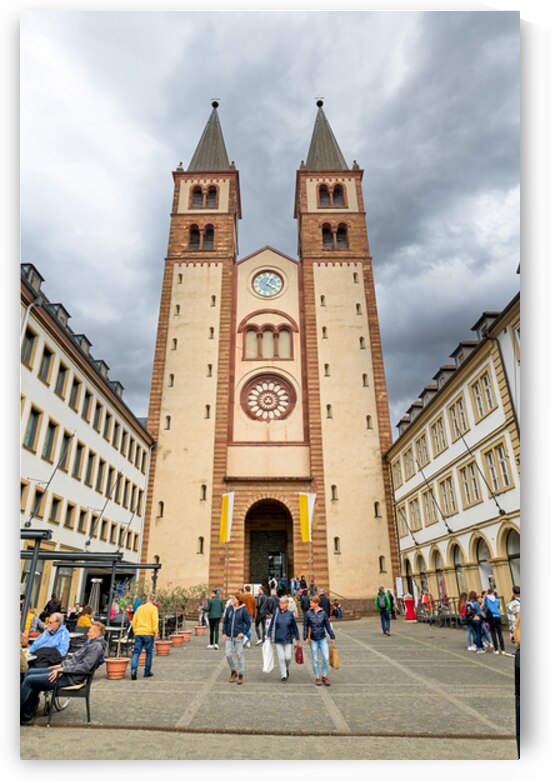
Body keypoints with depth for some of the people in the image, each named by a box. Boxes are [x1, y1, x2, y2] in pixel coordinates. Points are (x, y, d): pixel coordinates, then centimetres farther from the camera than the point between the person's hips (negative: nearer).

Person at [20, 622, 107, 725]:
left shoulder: (97, 646, -16)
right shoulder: (90, 643, 15)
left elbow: (85, 667, -24)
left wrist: (63, 669, -21)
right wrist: (61, 665, 10)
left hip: (70, 678, -11)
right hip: (66, 671, 11)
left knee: (29, 680, -11)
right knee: (30, 672, 10)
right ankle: (27, 715, 12)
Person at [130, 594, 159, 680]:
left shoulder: (140, 608, 13)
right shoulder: (154, 608, -2)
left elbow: (134, 620, 14)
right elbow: (155, 621, -11)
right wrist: (156, 632, -8)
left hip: (138, 633, 3)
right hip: (149, 633, -3)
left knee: (136, 652, 2)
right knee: (149, 652, 9)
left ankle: (133, 669, -18)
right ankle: (147, 672, 15)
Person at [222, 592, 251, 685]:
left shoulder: (244, 610, -9)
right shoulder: (229, 608, 0)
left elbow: (248, 623, -4)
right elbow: (225, 621, 7)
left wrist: (243, 633, -14)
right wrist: (224, 633, 1)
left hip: (238, 636, -3)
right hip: (229, 636, 3)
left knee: (239, 655, 5)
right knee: (228, 655, 4)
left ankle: (240, 675, 21)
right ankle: (233, 672, 28)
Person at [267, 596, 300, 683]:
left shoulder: (290, 614, -4)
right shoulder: (276, 613, -4)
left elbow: (294, 627, 4)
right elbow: (272, 625, 3)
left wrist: (297, 639, 7)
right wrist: (269, 635, 2)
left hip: (288, 640, 0)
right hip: (278, 640, 0)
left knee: (288, 657, -1)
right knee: (281, 658, 1)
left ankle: (287, 669, 31)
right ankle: (283, 676, 16)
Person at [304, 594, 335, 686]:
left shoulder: (323, 613, -3)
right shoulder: (308, 613, -6)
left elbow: (328, 625, 4)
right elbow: (306, 626, -1)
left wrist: (332, 637, 6)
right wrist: (306, 638, -5)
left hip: (323, 638, 1)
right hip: (313, 639, -1)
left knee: (326, 658, -1)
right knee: (315, 660, 7)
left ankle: (324, 676, 18)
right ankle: (317, 678, 22)